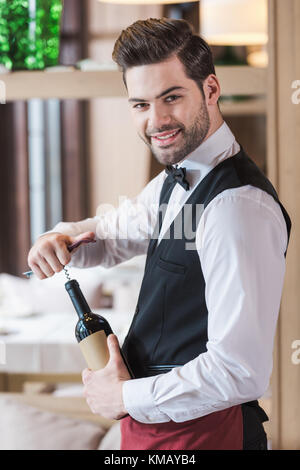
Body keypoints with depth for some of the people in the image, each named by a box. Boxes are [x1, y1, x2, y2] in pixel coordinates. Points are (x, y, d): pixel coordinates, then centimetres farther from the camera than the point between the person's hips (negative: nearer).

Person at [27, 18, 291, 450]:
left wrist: (125, 398, -17)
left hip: (201, 432, -9)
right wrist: (60, 238, -1)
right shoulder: (175, 181, 6)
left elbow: (242, 371, -30)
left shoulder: (241, 206, -25)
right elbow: (110, 235, 23)